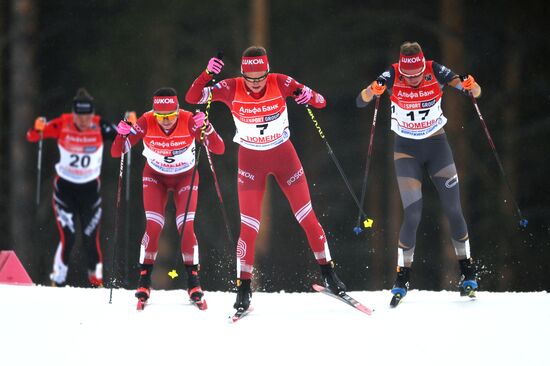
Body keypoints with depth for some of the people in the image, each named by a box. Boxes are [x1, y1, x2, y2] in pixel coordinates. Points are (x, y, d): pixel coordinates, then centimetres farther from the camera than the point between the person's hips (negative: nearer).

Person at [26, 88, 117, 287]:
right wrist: (38, 129, -37)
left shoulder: (99, 126, -13)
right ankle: (58, 280, 7)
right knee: (68, 236, -9)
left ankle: (96, 278, 21)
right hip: (65, 187, -1)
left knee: (90, 237, -1)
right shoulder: (62, 125, -15)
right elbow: (32, 137, -15)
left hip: (90, 188, 1)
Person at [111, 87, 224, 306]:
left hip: (185, 177, 0)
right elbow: (116, 153, -24)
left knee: (186, 228, -15)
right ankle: (144, 279, 0)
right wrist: (123, 135, -45)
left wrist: (206, 128, -48)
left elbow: (219, 149, -31)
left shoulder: (189, 121, -28)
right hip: (155, 177, 0)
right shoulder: (146, 123, -26)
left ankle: (193, 280, 2)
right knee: (153, 226, -15)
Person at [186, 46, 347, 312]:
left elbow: (320, 102, -10)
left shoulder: (280, 83, -14)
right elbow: (192, 98, -21)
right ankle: (243, 287, 5)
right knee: (249, 226, -6)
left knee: (307, 217, 3)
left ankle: (328, 273, 19)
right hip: (251, 160, -1)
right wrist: (207, 74, -37)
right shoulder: (231, 89, -16)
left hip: (284, 155, 1)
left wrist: (310, 96, -34)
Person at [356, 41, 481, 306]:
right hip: (407, 149, -1)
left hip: (437, 145, 1)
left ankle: (468, 273, 14)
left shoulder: (436, 72, -15)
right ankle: (402, 278, 2)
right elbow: (361, 101, -23)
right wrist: (372, 91, -46)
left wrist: (471, 87, -40)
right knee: (412, 215, -11)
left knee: (453, 210, -1)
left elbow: (474, 93, -16)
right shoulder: (392, 76, -17)